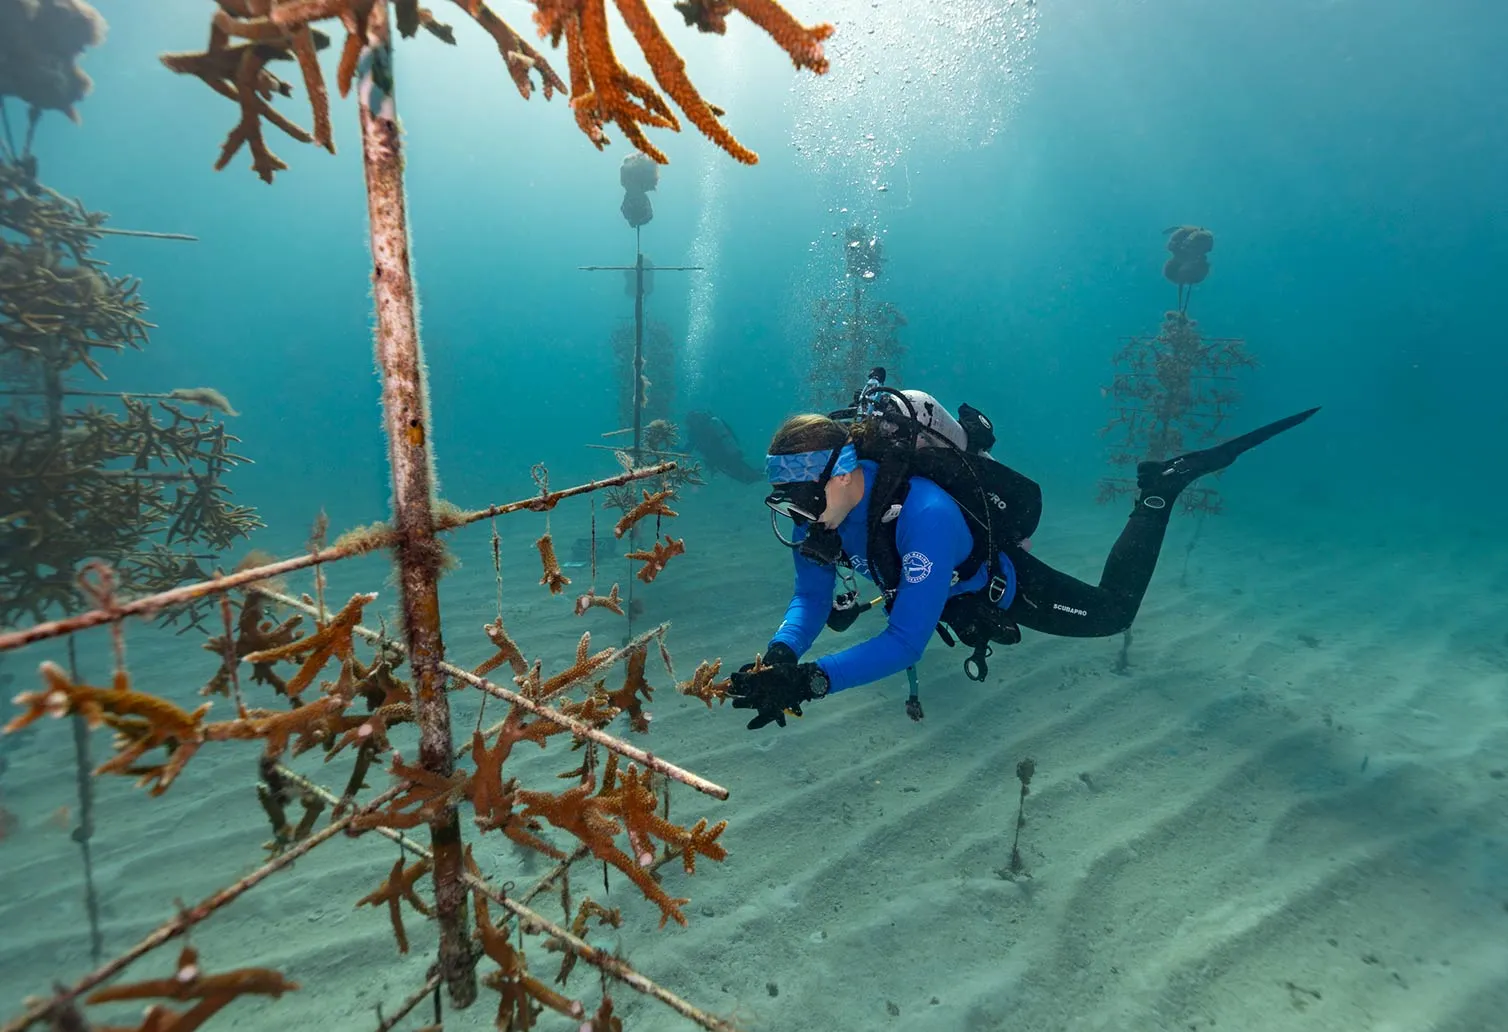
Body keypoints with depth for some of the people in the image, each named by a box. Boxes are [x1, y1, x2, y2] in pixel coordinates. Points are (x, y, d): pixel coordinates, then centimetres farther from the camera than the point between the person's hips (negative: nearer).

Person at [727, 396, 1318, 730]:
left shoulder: (922, 513, -48)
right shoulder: (822, 507, -26)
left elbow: (905, 642, -49)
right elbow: (811, 598, -20)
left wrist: (809, 682, -60)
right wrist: (779, 656, -41)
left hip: (1004, 585, -6)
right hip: (951, 599, 6)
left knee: (1111, 611, 16)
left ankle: (1159, 490, 26)